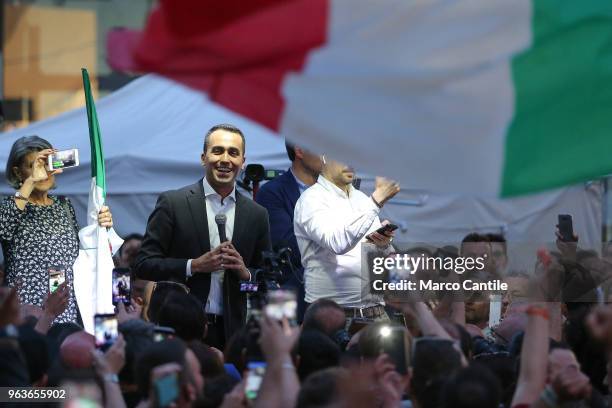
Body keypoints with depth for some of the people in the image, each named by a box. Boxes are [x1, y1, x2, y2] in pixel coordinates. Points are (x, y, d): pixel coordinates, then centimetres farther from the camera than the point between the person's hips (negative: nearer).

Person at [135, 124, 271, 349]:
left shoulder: (257, 215, 9)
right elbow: (144, 265, -4)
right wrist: (194, 266, -15)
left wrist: (245, 273, -7)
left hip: (231, 331, 3)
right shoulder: (173, 203, 0)